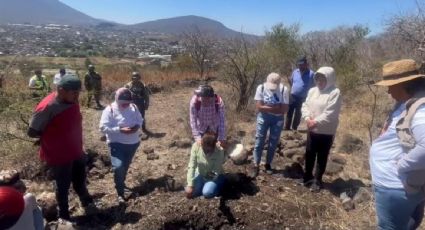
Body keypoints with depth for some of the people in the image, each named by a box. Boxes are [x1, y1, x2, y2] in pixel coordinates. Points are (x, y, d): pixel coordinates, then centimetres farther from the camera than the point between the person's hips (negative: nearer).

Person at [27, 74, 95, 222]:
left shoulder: (72, 101, -5)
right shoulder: (46, 107, -27)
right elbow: (32, 132, -18)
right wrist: (51, 137, -7)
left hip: (76, 152, 6)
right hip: (59, 156, -6)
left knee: (80, 180, 24)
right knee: (63, 186, 13)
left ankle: (86, 202, 48)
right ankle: (64, 215, 35)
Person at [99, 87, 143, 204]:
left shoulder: (133, 107, 1)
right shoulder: (110, 110, -14)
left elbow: (140, 119, 11)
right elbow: (103, 127, -18)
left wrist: (137, 126, -13)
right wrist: (120, 130, -28)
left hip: (133, 143, 6)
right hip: (117, 143, -5)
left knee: (125, 166, 21)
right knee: (118, 167, -20)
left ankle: (121, 184, 46)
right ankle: (120, 193, -4)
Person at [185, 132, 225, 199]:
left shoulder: (219, 151, -29)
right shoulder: (196, 146, -22)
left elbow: (216, 171, -21)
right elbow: (191, 166, -22)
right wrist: (190, 185, -26)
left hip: (214, 176, -3)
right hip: (200, 174, 3)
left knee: (207, 193, -25)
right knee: (193, 191, -15)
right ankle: (204, 184, 16)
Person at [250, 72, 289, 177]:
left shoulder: (284, 90, -15)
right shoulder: (261, 88, -14)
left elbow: (284, 109, -16)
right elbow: (259, 107, -17)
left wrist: (267, 108, -18)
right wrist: (276, 107, -19)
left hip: (278, 119, 1)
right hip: (263, 118, -1)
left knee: (273, 143, 10)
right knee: (259, 141, 1)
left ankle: (268, 164, 27)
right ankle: (256, 165, 11)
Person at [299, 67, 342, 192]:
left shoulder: (335, 93, -13)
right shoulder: (313, 90, 6)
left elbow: (330, 113, -20)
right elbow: (305, 105, 3)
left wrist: (316, 121, -23)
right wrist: (308, 118, -14)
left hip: (326, 132, -6)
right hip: (312, 129, 6)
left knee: (322, 157, 7)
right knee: (309, 154, 16)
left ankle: (317, 181, 22)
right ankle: (307, 177, 35)